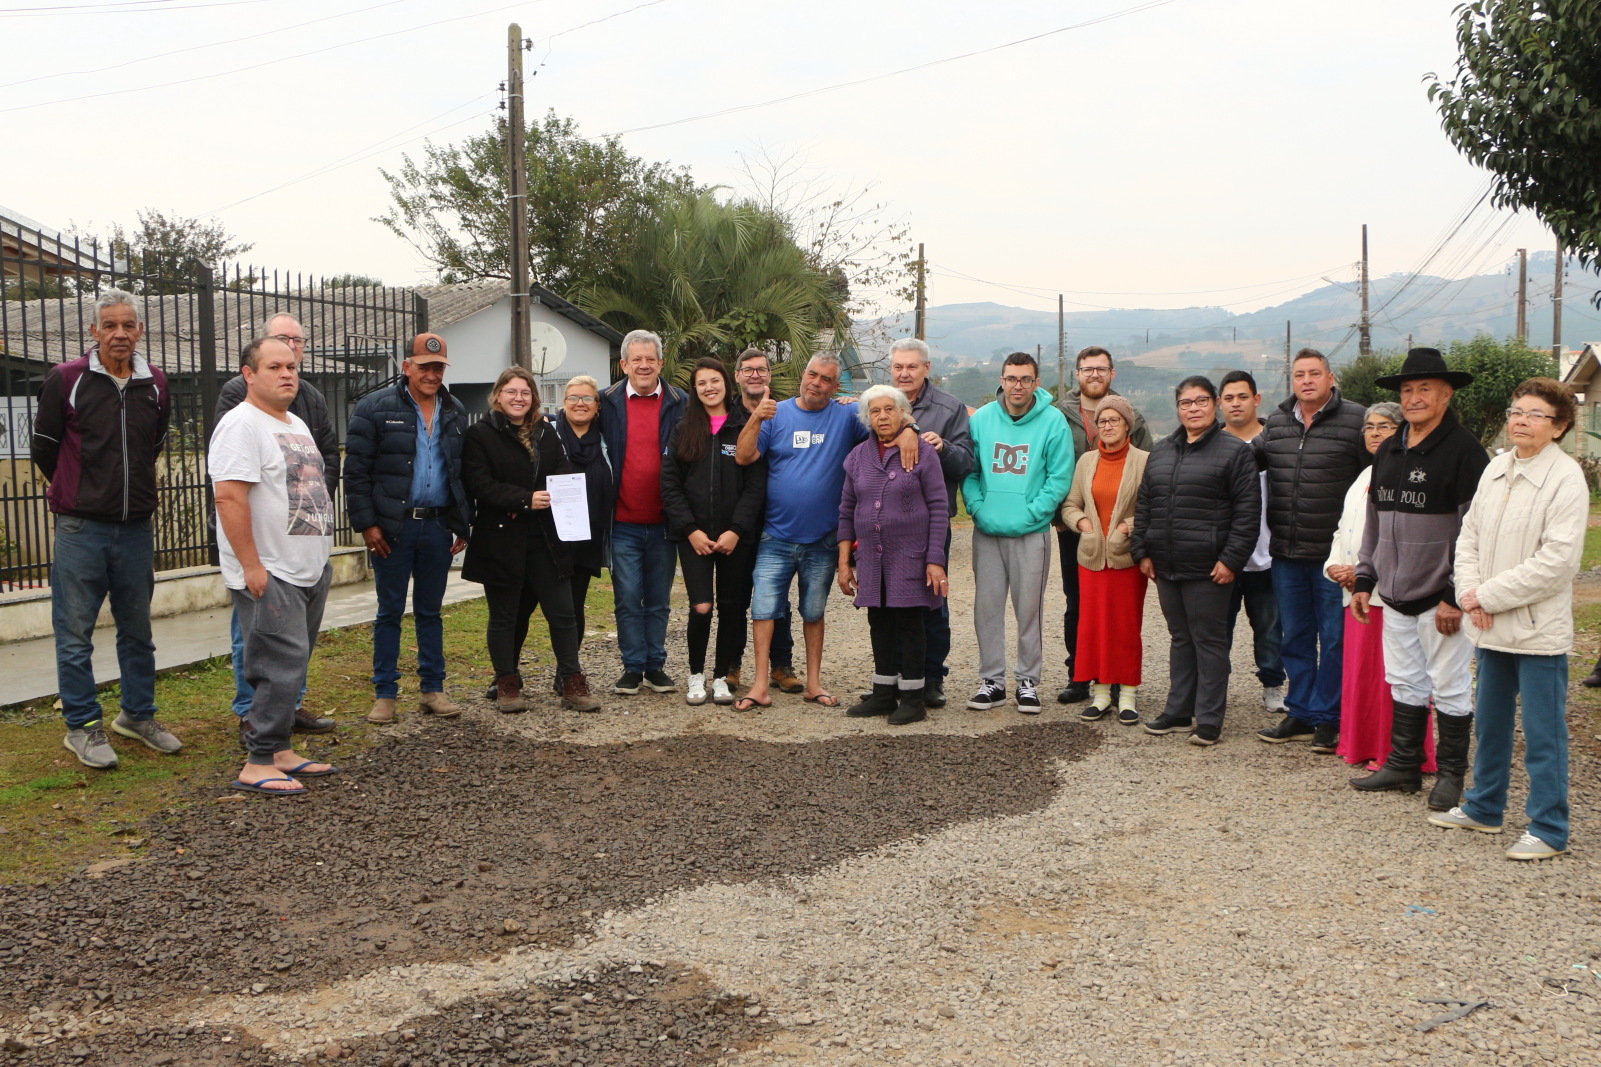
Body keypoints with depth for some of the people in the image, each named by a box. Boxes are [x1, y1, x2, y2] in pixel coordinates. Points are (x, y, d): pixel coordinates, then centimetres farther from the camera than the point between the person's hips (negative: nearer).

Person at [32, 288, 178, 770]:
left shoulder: (155, 384, 6)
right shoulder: (66, 379, -5)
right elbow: (44, 449, 3)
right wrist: (78, 494, 11)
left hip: (136, 527, 4)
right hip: (80, 528, -4)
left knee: (137, 630, 13)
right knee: (75, 633, 2)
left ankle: (138, 714, 26)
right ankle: (82, 726, 12)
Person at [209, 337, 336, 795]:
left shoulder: (296, 424, 17)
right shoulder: (241, 425, -13)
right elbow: (229, 496, -21)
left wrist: (321, 556, 21)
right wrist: (251, 565, -24)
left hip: (308, 569, 9)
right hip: (270, 574, -9)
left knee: (292, 666, 13)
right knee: (282, 666, -11)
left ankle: (279, 750, 21)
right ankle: (258, 765, -4)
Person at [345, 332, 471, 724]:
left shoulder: (455, 413, 11)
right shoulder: (376, 408, -4)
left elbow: (464, 472, 14)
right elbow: (356, 470, -7)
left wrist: (464, 524, 8)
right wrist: (366, 523, -12)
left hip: (438, 526, 4)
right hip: (392, 527, -4)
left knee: (430, 611, 11)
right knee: (390, 612, 4)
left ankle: (432, 689, 19)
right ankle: (385, 693, 12)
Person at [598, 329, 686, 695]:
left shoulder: (679, 404, 3)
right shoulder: (607, 403, 3)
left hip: (662, 522, 0)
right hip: (624, 523, 0)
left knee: (658, 600, 9)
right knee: (628, 599, 2)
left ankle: (655, 666, 18)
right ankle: (632, 668, 12)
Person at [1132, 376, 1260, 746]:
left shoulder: (1235, 451, -3)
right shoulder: (1161, 451, 15)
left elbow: (1247, 511, -8)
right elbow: (1143, 505, 17)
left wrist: (1231, 559, -14)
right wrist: (1143, 551, 9)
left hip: (1206, 569, -6)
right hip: (1166, 567, 6)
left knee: (1209, 641, 0)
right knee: (1180, 639, 14)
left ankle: (1209, 719, 7)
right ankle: (1178, 711, 21)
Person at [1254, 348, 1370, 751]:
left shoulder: (1355, 420, -6)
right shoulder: (1276, 423, 9)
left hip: (1334, 553, -5)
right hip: (1286, 553, 5)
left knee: (1335, 639, 4)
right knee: (1295, 638, 13)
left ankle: (1328, 719, 15)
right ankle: (1300, 714, 24)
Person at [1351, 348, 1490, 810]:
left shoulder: (1464, 451, -10)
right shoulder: (1388, 452, 12)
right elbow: (1374, 523, 19)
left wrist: (1455, 595, -16)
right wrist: (1364, 580, 14)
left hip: (1440, 596, -7)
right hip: (1396, 594, 7)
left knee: (1448, 686, 2)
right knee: (1404, 682, 13)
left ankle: (1451, 773, 14)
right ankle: (1403, 765, 23)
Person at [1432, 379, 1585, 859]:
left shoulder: (1566, 479, -14)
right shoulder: (1497, 468, 8)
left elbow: (1556, 561, -19)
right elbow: (1469, 535, 11)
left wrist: (1488, 595, -15)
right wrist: (1470, 591, -5)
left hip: (1538, 630, -7)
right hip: (1492, 626, 7)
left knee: (1542, 733, 2)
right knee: (1489, 723, 19)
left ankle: (1548, 829, 13)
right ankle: (1483, 809, 34)